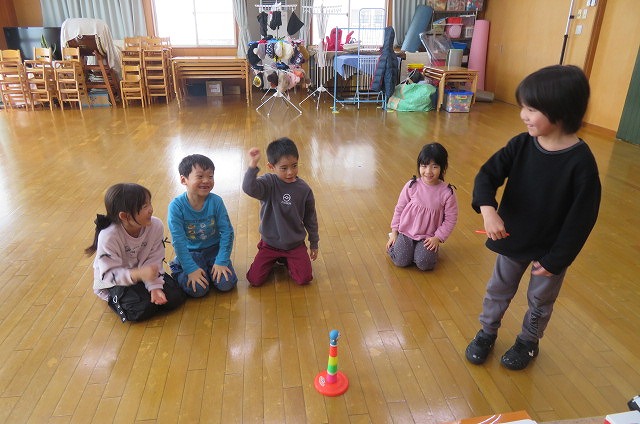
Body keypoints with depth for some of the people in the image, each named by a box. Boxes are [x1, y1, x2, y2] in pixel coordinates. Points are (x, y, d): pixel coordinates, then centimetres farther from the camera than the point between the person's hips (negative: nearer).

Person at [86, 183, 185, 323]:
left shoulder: (156, 226, -22)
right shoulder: (108, 236, -32)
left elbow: (154, 260, -15)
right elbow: (109, 274, -30)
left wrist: (154, 286, -27)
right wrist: (139, 274, -46)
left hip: (142, 271, 4)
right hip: (113, 281, -3)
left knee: (175, 297, -11)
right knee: (143, 309, -22)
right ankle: (115, 300, 7)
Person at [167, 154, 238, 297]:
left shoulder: (216, 201, -14)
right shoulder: (176, 206, -19)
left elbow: (227, 232, -11)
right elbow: (178, 241, -17)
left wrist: (221, 262, -15)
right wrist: (191, 269, -20)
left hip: (214, 249, 2)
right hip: (190, 253, -2)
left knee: (226, 284, -15)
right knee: (197, 290, -18)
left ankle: (208, 270, 14)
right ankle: (178, 270, 11)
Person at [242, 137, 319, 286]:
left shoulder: (304, 189, -9)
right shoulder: (269, 183, -15)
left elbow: (310, 219, 3)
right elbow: (249, 188, -38)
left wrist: (314, 244, 10)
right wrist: (253, 165, -51)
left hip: (295, 244, 1)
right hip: (270, 243, -1)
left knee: (304, 278, -11)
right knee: (254, 280, -6)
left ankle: (286, 260, 19)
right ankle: (273, 260, 24)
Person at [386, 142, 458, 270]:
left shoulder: (447, 192, -11)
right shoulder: (412, 186, -8)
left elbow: (450, 219, -4)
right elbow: (399, 208, 2)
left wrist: (438, 238, -11)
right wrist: (394, 231, 2)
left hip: (429, 237, 0)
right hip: (406, 232, 0)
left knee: (424, 264, -20)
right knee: (401, 261, -16)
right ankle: (394, 243, 16)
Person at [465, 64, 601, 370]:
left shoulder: (581, 162, -24)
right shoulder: (521, 145, -13)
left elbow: (582, 218, -19)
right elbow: (488, 174, -15)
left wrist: (556, 259, -15)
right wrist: (487, 209, -35)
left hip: (551, 249, -3)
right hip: (513, 239, 3)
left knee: (540, 301, 20)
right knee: (498, 290, 20)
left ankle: (528, 342, 46)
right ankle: (487, 332, 43)